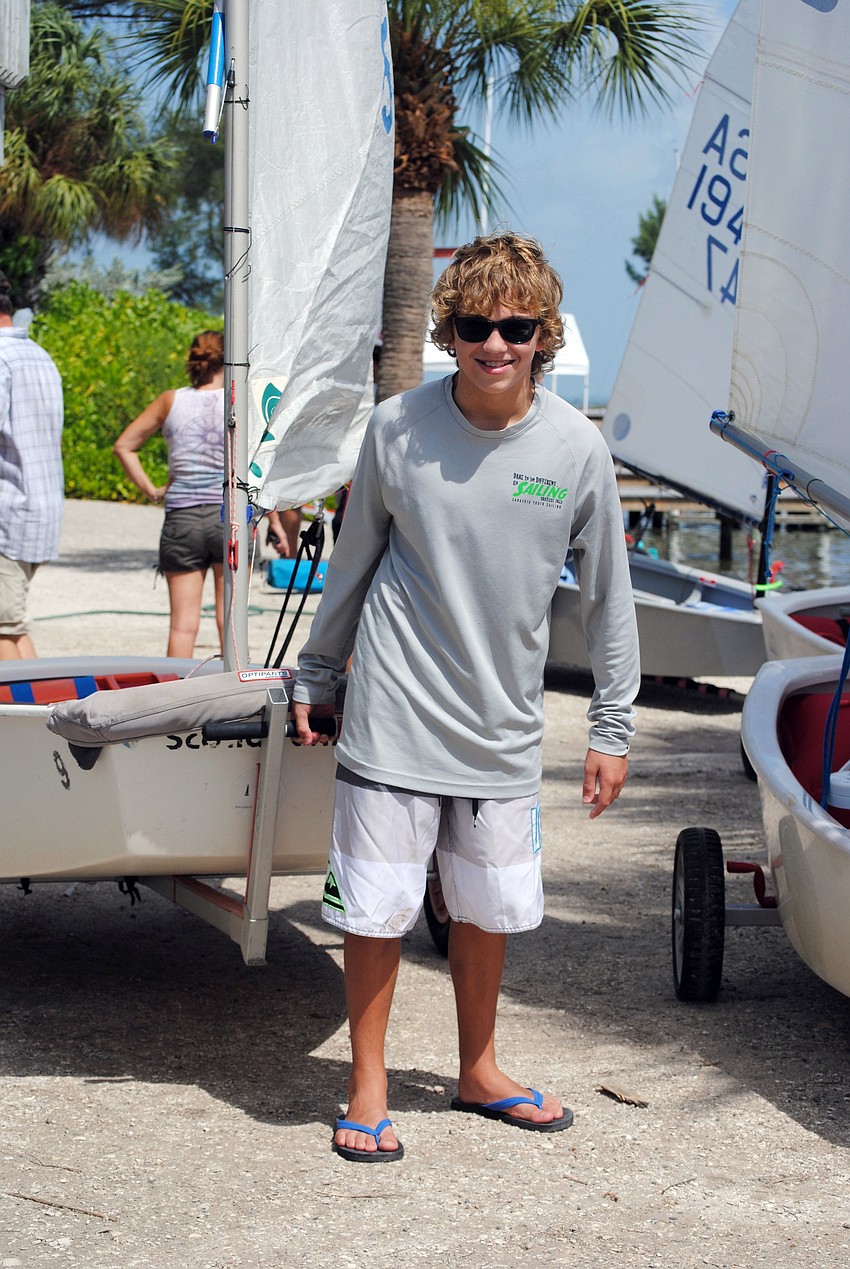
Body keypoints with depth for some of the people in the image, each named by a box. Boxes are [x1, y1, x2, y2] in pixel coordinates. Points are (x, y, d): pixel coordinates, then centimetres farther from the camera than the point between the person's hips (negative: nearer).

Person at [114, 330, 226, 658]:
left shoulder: (171, 401, 5)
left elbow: (123, 446, 7)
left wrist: (150, 490, 9)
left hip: (180, 518, 2)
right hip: (228, 514, -2)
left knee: (182, 624, 4)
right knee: (229, 619, 5)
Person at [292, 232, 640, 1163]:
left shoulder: (576, 448, -5)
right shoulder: (397, 429, -6)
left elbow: (606, 595, 4)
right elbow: (354, 561, 8)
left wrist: (612, 728, 6)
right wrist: (316, 675, 14)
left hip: (504, 728, 2)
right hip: (394, 716, -1)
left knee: (489, 907, 13)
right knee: (376, 907, 1)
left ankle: (479, 1072, 32)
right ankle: (367, 1084, 18)